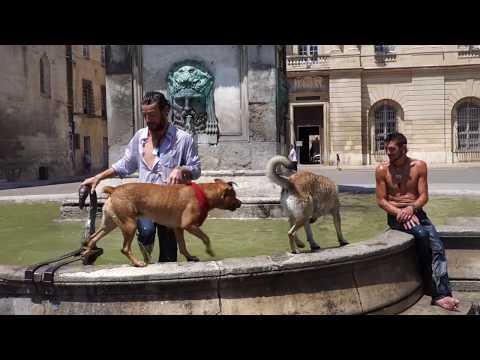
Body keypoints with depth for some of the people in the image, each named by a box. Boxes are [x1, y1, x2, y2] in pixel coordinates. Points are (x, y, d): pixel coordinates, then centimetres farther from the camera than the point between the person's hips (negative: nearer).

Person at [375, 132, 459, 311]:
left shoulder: (419, 166, 2)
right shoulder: (382, 170, -2)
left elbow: (424, 196, 0)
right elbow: (381, 200, -3)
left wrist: (411, 208, -20)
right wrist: (399, 212, -18)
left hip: (416, 212, 3)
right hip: (395, 215, -3)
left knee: (437, 246, -21)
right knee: (421, 235, -30)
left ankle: (441, 294, -26)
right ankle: (439, 292, -16)